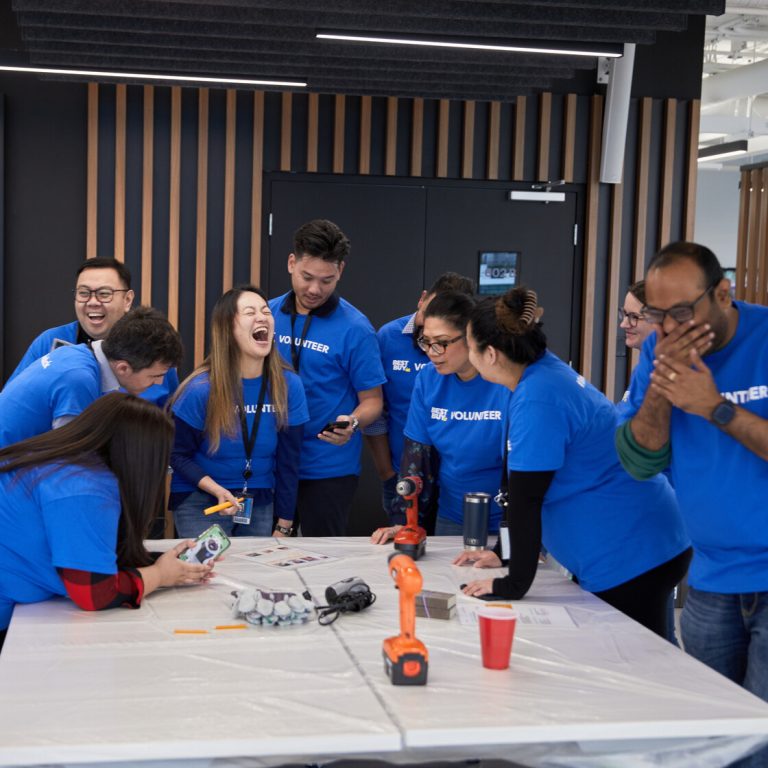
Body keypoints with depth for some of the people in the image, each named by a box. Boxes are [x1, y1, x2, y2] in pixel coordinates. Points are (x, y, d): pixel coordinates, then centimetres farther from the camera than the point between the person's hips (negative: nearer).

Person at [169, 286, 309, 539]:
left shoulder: (289, 386, -7)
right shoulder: (201, 389, -16)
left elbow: (288, 461, -1)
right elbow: (178, 454, -7)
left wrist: (284, 527, 0)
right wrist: (216, 490, -23)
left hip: (260, 504, 3)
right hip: (200, 503, -3)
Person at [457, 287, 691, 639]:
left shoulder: (536, 401, -22)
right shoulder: (548, 371, 8)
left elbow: (525, 497, -21)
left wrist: (514, 583, -15)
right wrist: (509, 556, 17)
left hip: (629, 560, -10)